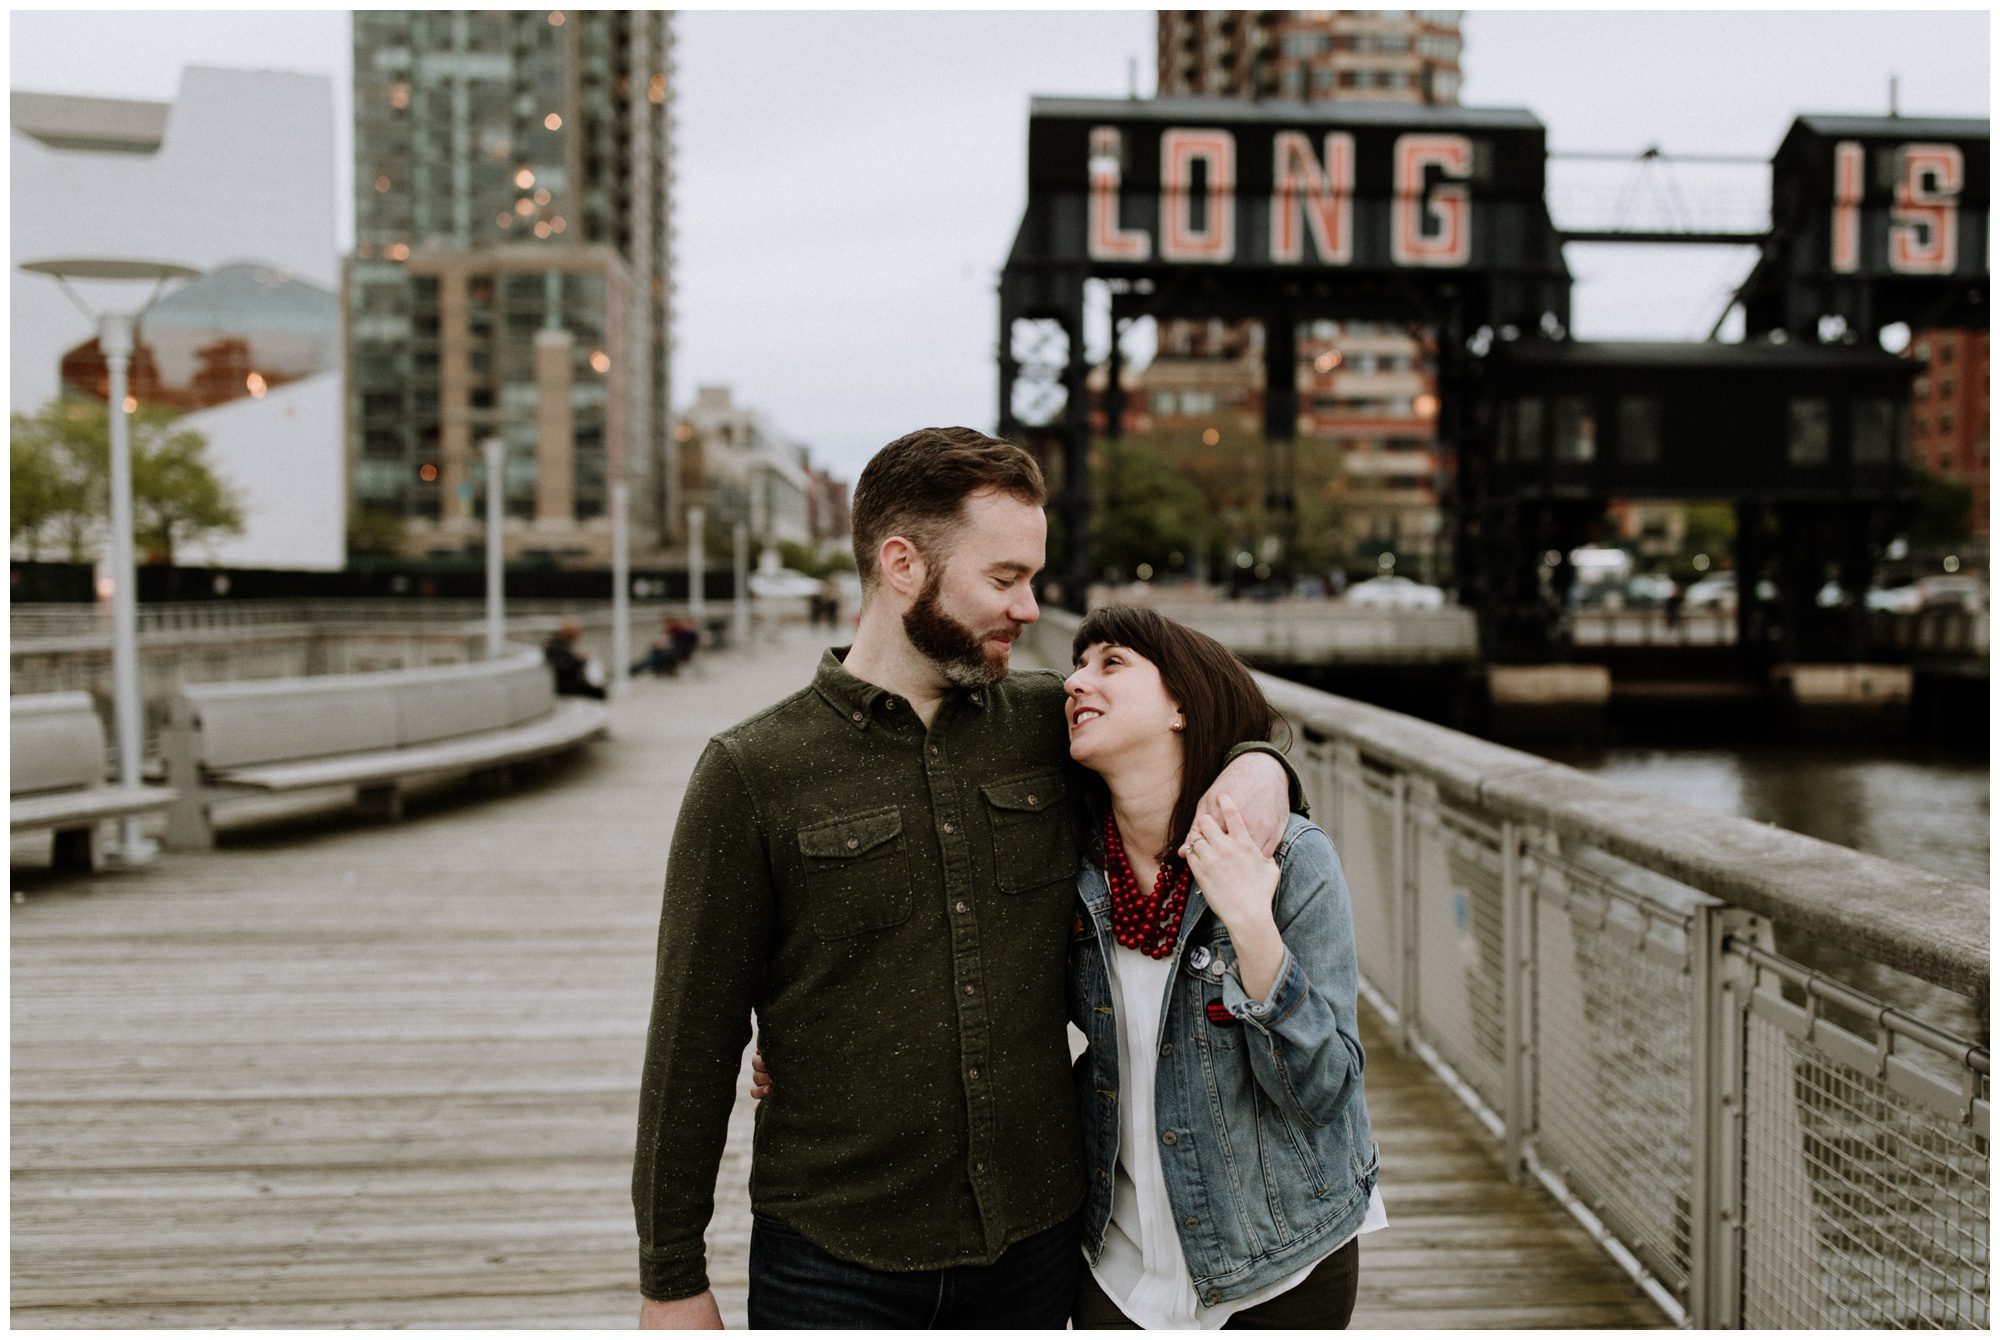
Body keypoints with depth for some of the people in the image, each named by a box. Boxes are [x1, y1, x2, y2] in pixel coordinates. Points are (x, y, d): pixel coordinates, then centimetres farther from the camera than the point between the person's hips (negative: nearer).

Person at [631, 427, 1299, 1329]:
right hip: (835, 1264, -3)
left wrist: (1259, 764, -3)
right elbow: (693, 1043, -5)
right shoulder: (750, 775, -9)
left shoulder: (1047, 724, 2)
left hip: (1034, 1245, 4)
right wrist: (671, 1280, -3)